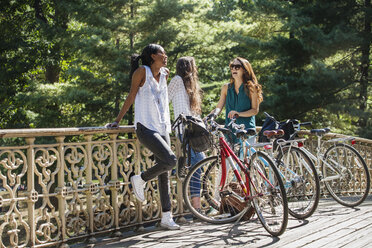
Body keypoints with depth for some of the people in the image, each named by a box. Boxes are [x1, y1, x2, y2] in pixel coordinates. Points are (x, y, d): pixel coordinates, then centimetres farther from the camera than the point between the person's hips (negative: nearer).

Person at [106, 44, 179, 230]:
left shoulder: (164, 74, 11)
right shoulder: (142, 71, -6)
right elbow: (131, 96, -3)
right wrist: (117, 120, -1)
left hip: (162, 128, 7)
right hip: (145, 128, -7)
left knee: (165, 174, 6)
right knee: (170, 160, -23)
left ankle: (166, 217, 12)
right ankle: (140, 180, 1)